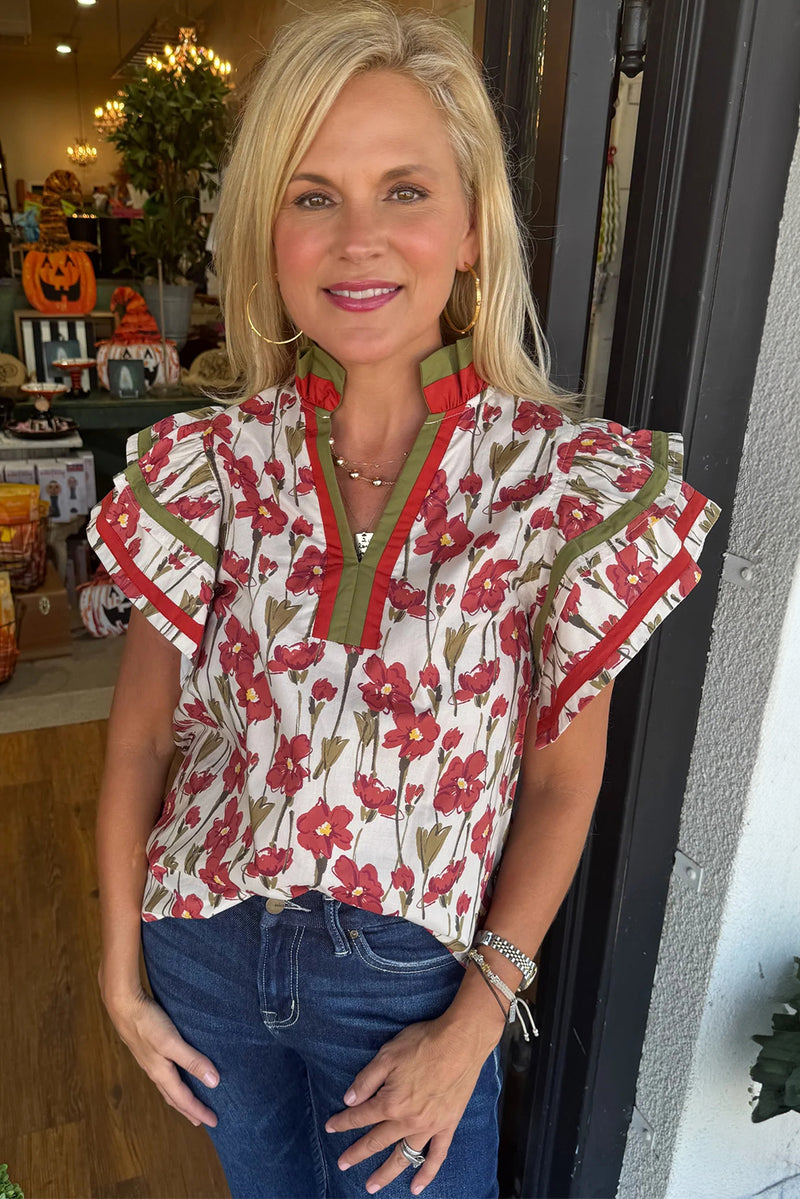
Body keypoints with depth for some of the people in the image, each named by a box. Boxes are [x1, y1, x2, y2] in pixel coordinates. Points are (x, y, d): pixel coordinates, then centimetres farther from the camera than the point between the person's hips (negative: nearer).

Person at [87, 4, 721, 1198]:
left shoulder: (567, 482, -17)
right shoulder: (207, 466, -12)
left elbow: (561, 784, -9)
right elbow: (138, 740, -3)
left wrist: (474, 1025, -8)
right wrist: (121, 975, 0)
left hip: (410, 973, -2)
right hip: (206, 950, 3)